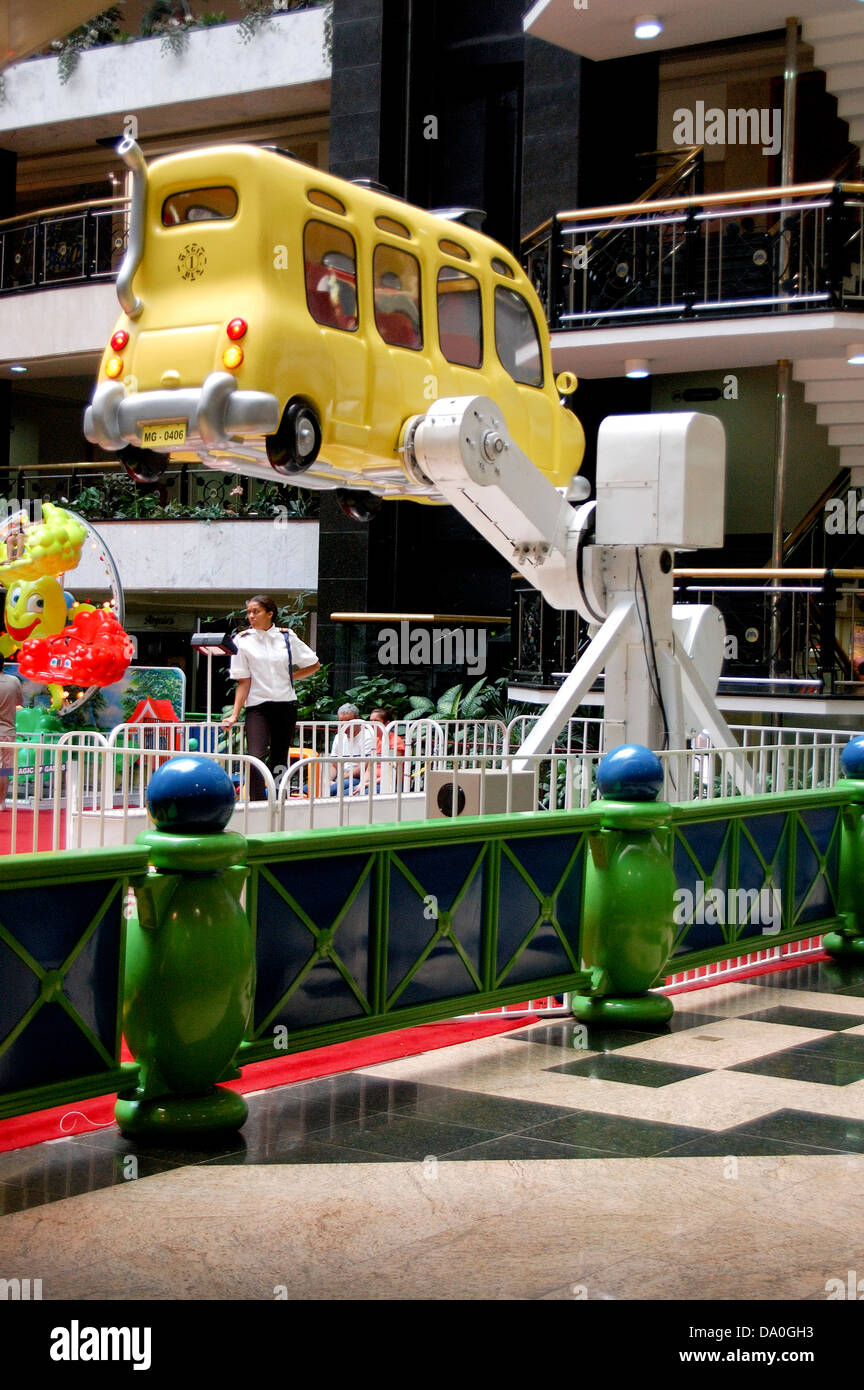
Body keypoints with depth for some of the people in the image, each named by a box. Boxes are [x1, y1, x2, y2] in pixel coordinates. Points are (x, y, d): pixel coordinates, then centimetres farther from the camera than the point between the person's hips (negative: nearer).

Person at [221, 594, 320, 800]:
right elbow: (243, 682, 0)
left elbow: (314, 665, 15)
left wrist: (290, 677, 6)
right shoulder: (242, 640, 1)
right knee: (256, 758, -19)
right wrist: (234, 714, -7)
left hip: (286, 705, 2)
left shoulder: (287, 637, 6)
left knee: (279, 760, 7)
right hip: (257, 707, -2)